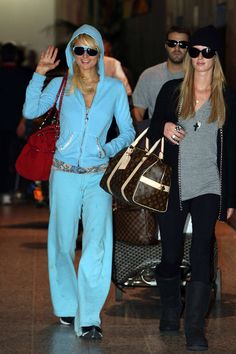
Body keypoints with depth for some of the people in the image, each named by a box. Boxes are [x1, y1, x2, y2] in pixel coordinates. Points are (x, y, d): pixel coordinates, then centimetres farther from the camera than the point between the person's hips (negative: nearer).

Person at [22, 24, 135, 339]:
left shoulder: (115, 88, 5)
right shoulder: (61, 85, 5)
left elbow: (128, 132, 8)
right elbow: (30, 112, -10)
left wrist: (108, 149, -10)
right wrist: (39, 73, -14)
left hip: (98, 177, -1)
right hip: (65, 174, 1)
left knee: (97, 245, -13)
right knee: (63, 243, 9)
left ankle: (89, 318, -12)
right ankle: (67, 307, 25)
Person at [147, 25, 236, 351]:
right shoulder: (171, 91, 4)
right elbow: (152, 132, 13)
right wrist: (164, 128, -12)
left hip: (208, 188, -1)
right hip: (171, 187, 1)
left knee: (201, 256, -11)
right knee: (170, 256, 8)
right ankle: (170, 315, 28)